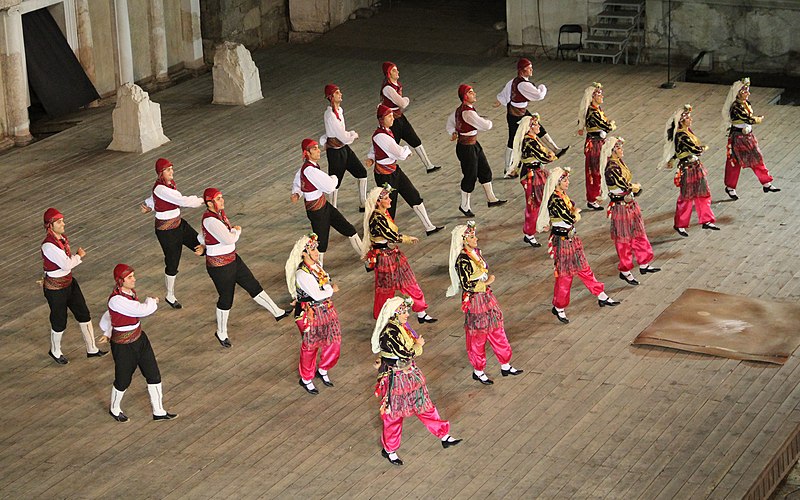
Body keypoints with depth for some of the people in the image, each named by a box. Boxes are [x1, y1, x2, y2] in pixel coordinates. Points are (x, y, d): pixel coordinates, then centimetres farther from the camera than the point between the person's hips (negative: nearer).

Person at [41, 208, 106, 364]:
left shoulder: (62, 238, -1)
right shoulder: (49, 245, -29)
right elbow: (67, 264, -28)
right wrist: (79, 255, -13)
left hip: (69, 282, 8)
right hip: (55, 288, -8)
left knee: (84, 315, 14)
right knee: (59, 322, 11)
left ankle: (92, 349, 27)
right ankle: (55, 352, 37)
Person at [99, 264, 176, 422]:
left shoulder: (129, 292, -3)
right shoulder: (116, 300, -32)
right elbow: (144, 310, -34)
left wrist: (108, 332, 25)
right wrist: (152, 301, -12)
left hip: (139, 338, 8)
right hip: (123, 346, -8)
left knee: (154, 375, 13)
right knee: (123, 381, 15)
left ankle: (159, 411, 28)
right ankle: (115, 409, 43)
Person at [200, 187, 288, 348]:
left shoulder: (220, 212, 2)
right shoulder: (210, 220, -28)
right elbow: (229, 239, -30)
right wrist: (237, 230, -9)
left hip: (232, 259, 9)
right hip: (219, 266, -9)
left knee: (254, 286, 16)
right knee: (226, 299, 7)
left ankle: (277, 312, 27)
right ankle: (221, 333, 27)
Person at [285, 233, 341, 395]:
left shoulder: (317, 265, 2)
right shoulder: (302, 274, -25)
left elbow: (328, 282, 8)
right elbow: (317, 295, -25)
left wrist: (326, 289, -12)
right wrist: (331, 289, -10)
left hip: (326, 309, 8)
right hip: (310, 314, -8)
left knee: (334, 341, 12)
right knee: (310, 346, 8)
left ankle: (323, 370, 37)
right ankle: (306, 379, 29)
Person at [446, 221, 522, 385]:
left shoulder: (476, 252, 2)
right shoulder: (462, 260, -24)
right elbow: (466, 285, -25)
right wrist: (486, 282, -16)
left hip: (487, 297, 8)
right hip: (474, 301, -8)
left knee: (497, 331, 16)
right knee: (477, 337, 7)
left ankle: (505, 366, 29)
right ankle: (478, 371, 24)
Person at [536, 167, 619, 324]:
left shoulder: (563, 195, 6)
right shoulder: (554, 200, -24)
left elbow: (574, 207, 14)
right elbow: (570, 219, -25)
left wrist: (574, 214, -6)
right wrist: (575, 212, -6)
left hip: (571, 238, 9)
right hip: (562, 241, -9)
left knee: (584, 268, 17)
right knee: (564, 275, 2)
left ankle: (602, 297, 25)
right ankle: (559, 307, 17)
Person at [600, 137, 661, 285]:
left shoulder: (620, 161, 5)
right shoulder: (612, 168, -25)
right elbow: (626, 187, -25)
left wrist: (631, 187, -8)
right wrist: (636, 186, -5)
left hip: (630, 205, 9)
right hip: (621, 207, -9)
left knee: (639, 234, 18)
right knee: (624, 239, 4)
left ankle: (644, 264, 31)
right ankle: (625, 271, 17)